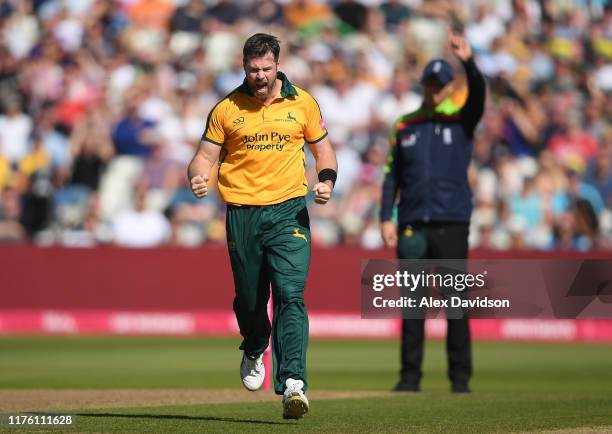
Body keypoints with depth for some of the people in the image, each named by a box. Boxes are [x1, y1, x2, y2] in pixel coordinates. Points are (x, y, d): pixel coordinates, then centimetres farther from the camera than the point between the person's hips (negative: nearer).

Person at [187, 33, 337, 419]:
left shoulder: (302, 103, 5)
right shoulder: (227, 109, 3)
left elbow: (323, 147, 15)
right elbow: (205, 155, 6)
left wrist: (327, 181, -4)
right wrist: (198, 177, -16)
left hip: (289, 212, -1)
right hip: (242, 214, 1)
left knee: (290, 296, -15)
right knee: (249, 298, 10)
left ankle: (293, 383, -22)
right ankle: (254, 352, 44)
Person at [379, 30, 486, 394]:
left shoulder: (462, 121, 5)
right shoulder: (405, 126, 11)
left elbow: (478, 92, -16)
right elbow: (392, 176, 11)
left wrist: (468, 61, -34)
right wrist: (387, 219, 1)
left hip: (451, 224, -2)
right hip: (412, 225, 2)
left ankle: (461, 377, 1)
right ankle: (410, 377, 7)